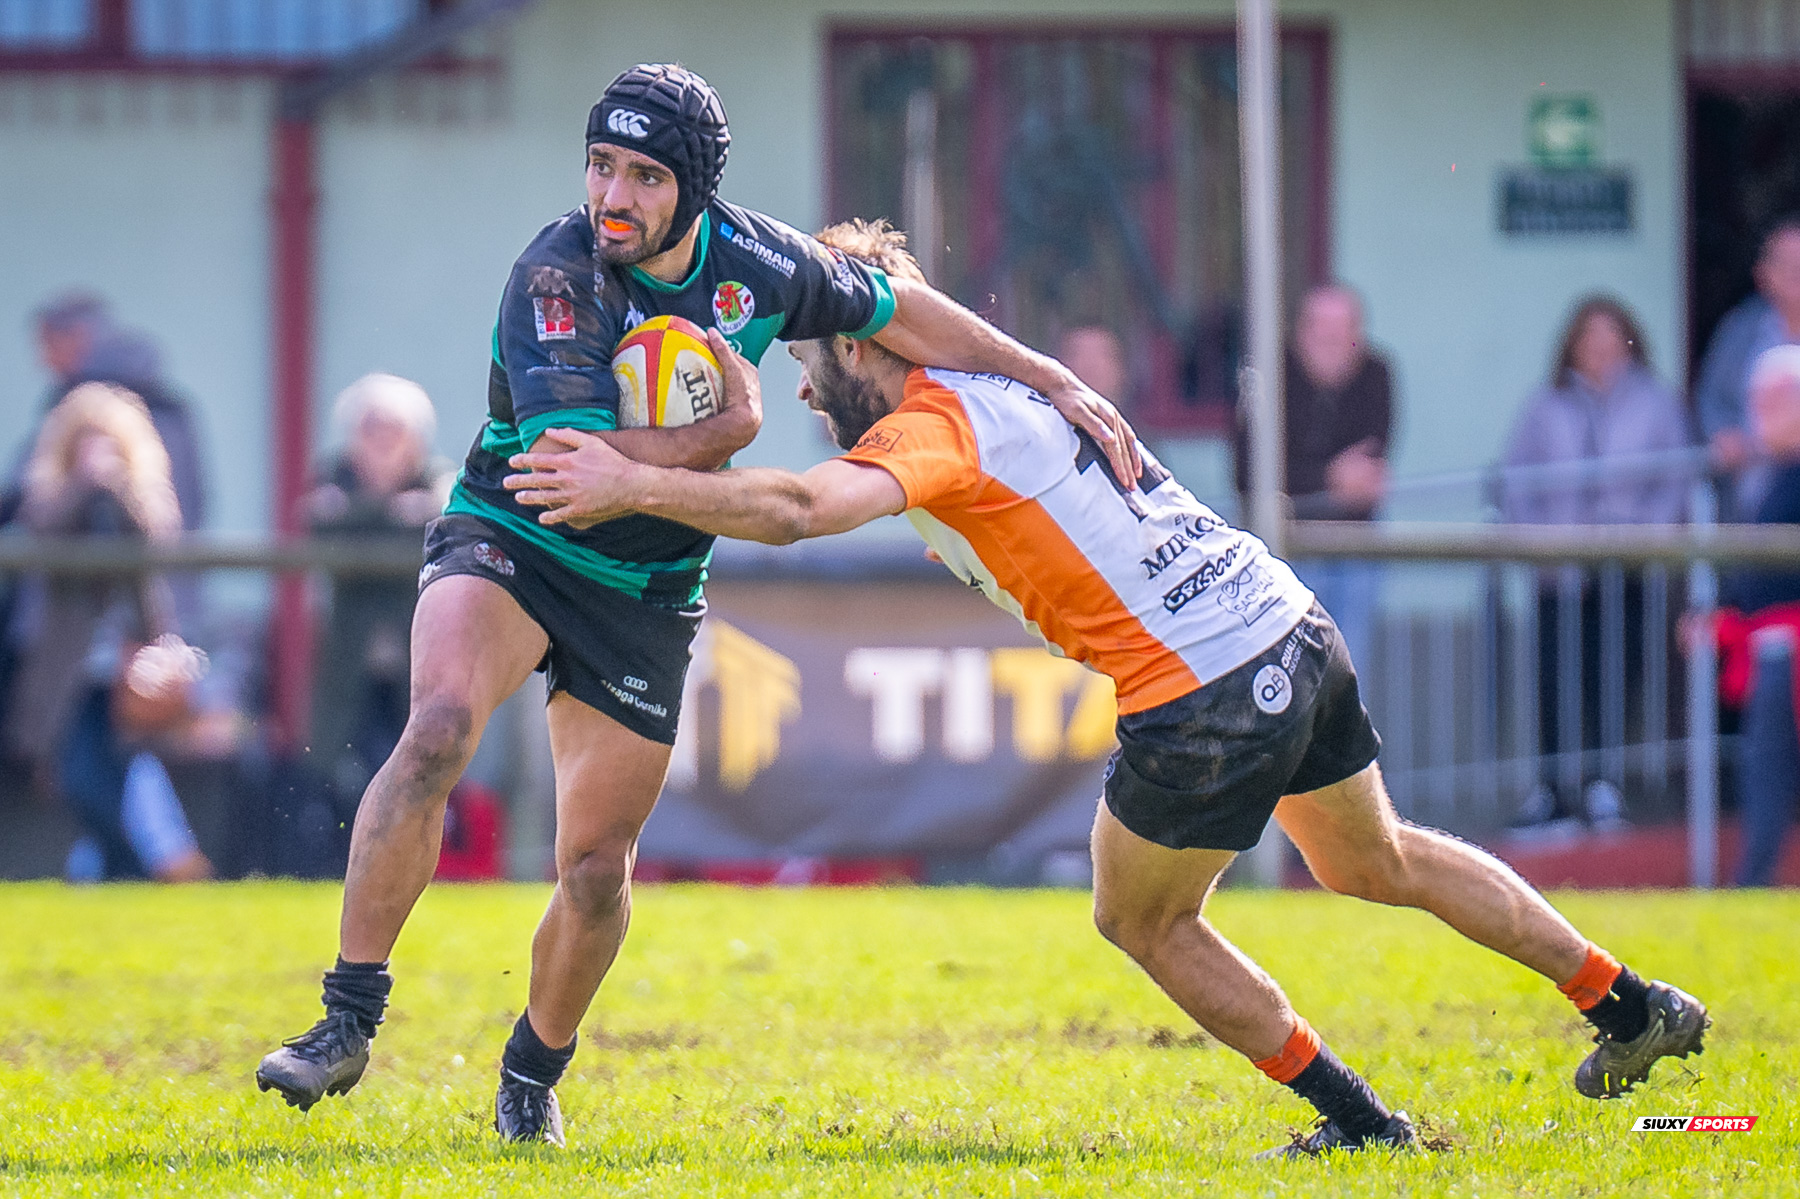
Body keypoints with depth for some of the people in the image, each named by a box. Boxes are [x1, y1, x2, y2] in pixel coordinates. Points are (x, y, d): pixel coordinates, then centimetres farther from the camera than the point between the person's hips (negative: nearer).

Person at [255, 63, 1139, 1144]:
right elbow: (572, 457, -34)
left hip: (647, 596, 4)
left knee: (598, 865, 4)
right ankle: (349, 1025, -29)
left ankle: (534, 1076, 31)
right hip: (510, 540, -4)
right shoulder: (557, 277, -24)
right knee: (440, 728, -32)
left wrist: (1057, 382, 8)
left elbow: (899, 312, 8)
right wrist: (727, 428, -24)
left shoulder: (755, 263, -10)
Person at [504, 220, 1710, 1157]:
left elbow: (806, 508, -29)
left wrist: (634, 487, -27)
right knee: (1378, 862, 27)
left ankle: (1357, 1115, 15)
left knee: (1145, 921, 13)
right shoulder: (998, 386, 16)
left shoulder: (932, 423, -11)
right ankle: (1634, 1008, 33)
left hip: (1203, 695, -9)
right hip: (1294, 629, 9)